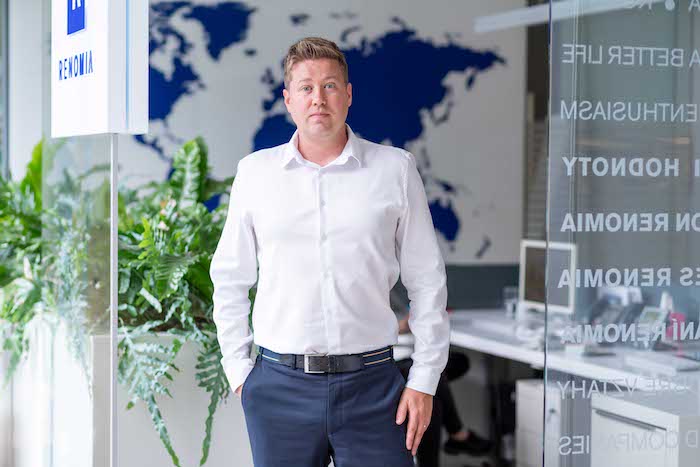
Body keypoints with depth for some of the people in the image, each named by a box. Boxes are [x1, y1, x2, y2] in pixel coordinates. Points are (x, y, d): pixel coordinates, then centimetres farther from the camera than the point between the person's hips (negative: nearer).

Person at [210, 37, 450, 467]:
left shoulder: (395, 169, 3)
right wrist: (238, 370, 7)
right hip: (279, 383, 1)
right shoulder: (255, 171, 6)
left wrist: (425, 379, 0)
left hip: (372, 383, -1)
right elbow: (230, 279, 12)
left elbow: (427, 282, 5)